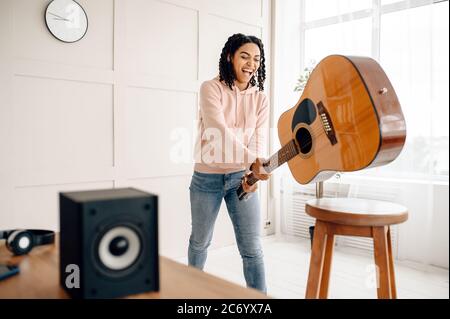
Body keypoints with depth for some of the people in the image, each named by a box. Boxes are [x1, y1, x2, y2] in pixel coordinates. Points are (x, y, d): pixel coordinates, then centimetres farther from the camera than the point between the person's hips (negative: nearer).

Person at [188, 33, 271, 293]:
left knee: (252, 248, -1)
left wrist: (253, 171, -24)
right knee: (201, 240, 17)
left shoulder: (260, 99, 3)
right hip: (207, 177, -2)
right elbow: (220, 131, -25)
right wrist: (252, 160, -38)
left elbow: (259, 140, -5)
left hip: (242, 177, 2)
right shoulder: (211, 88, -9)